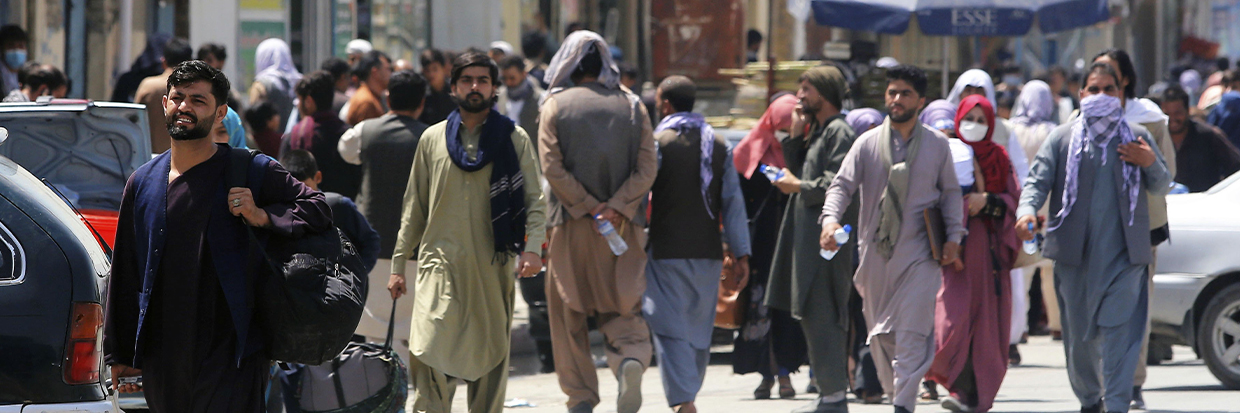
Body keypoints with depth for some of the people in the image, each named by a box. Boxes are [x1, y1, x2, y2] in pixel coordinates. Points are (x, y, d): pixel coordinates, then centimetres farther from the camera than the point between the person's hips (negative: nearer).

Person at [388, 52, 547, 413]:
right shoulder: (433, 139, 10)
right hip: (441, 264, 0)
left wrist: (533, 247, -15)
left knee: (490, 359, 4)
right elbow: (414, 208, 15)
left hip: (493, 265, 0)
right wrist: (398, 265, 13)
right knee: (429, 356, -16)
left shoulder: (514, 139, 6)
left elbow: (534, 200, 2)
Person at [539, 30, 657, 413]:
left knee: (568, 314, 9)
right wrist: (615, 208, -10)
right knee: (623, 309, 7)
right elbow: (647, 168, -3)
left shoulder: (555, 106, -1)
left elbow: (552, 166, -10)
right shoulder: (632, 106, 5)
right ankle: (631, 358, -23)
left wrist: (589, 208, -9)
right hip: (624, 225, 2)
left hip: (571, 224, -2)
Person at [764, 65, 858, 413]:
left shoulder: (839, 132, -10)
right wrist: (795, 136, 10)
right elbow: (797, 170, 20)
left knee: (823, 316, -10)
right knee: (813, 316, 12)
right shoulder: (816, 131, 21)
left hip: (827, 236, -10)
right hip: (809, 237, 10)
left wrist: (799, 187, -9)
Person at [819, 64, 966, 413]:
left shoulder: (937, 145, 6)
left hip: (920, 253, -2)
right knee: (880, 332, 8)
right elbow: (842, 185, -2)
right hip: (876, 251, 2)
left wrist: (953, 237, 0)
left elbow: (950, 192, 12)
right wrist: (830, 220, -20)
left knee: (911, 332, -13)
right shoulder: (868, 144, 5)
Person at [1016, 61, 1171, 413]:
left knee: (1120, 329, -13)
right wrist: (1027, 211, -20)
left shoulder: (1137, 137, 11)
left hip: (1123, 253, -1)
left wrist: (1151, 165, -6)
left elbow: (1161, 188, 16)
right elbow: (1038, 180, 1)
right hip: (1075, 252, 1)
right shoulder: (1062, 139, 8)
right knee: (1079, 332, 8)